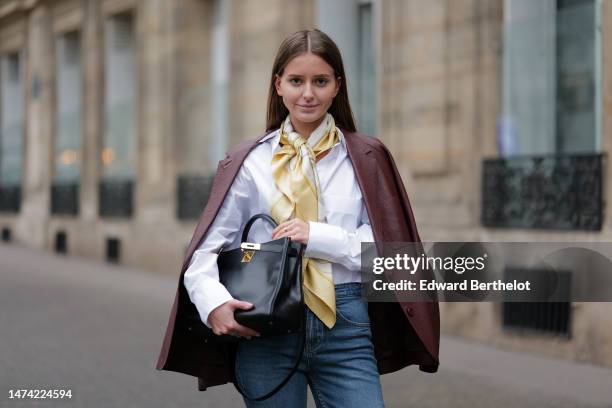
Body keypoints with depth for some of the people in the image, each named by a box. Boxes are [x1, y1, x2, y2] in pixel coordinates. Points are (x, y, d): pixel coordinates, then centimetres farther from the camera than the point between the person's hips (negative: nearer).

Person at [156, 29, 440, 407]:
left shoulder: (365, 159, 7)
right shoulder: (249, 162, 6)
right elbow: (207, 248, -2)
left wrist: (317, 237, -14)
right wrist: (213, 300, -22)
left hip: (345, 325, 0)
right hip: (266, 329, 0)